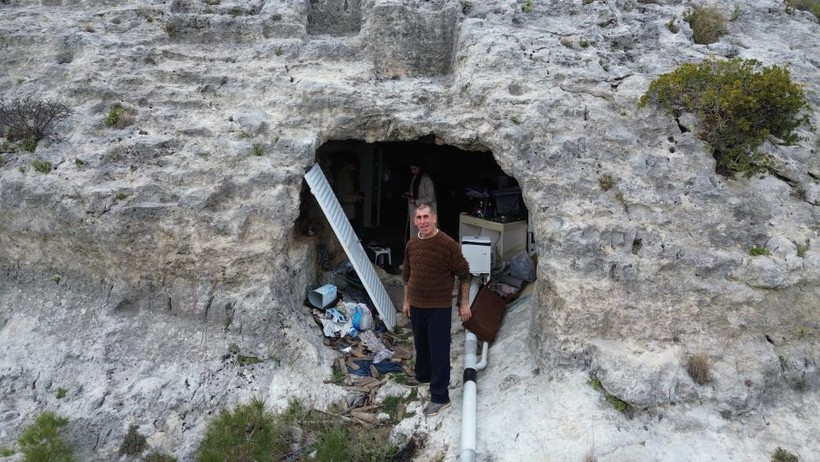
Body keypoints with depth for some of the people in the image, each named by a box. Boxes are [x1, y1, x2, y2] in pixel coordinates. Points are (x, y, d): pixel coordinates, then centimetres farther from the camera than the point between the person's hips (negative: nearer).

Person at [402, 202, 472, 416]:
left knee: (439, 350, -1)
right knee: (420, 344, 23)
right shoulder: (412, 244, 1)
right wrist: (406, 301, 16)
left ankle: (440, 397, 7)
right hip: (416, 306, 6)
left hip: (439, 307, -6)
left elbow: (464, 274, -9)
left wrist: (465, 303, -8)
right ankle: (423, 374, 47)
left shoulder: (448, 244, -17)